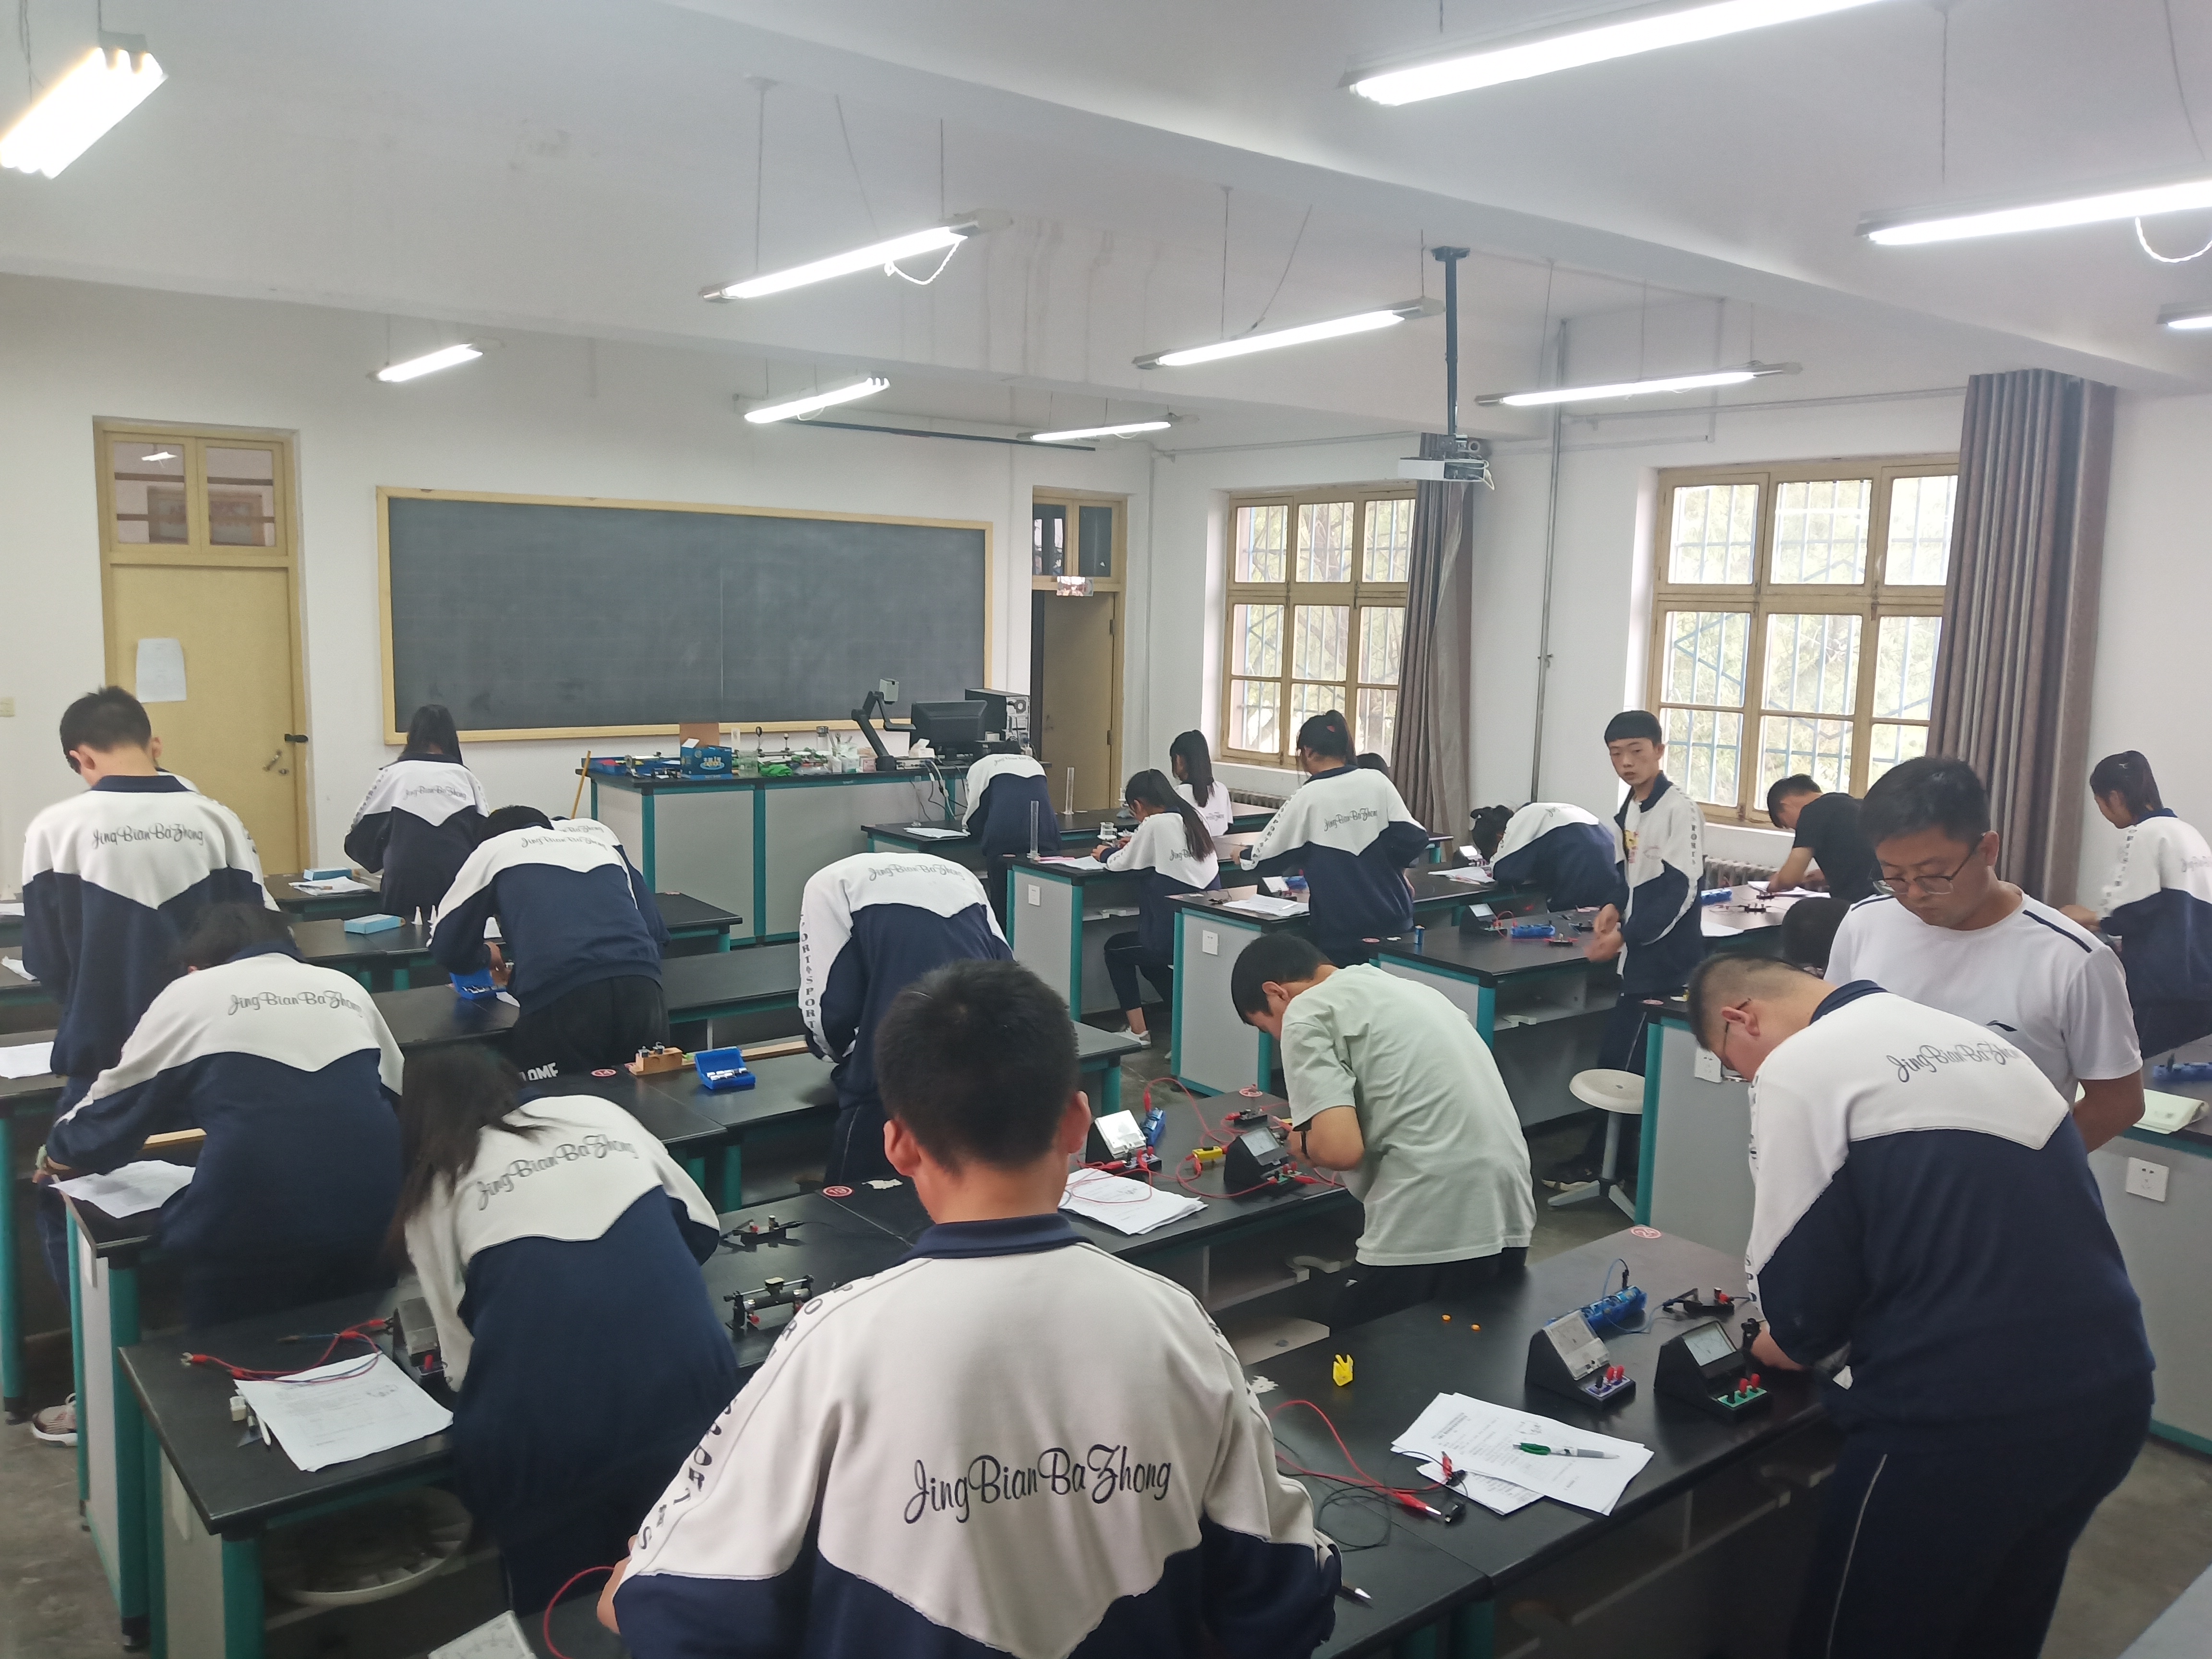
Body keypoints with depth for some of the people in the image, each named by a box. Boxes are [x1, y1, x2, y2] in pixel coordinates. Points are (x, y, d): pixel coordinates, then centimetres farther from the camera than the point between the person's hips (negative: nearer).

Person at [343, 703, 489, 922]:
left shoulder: (394, 774, 7)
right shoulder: (465, 776, 9)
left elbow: (359, 840, 11)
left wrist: (384, 863, 31)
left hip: (408, 896, -1)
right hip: (461, 891, 1)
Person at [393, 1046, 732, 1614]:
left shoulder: (433, 1195, 12)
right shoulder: (597, 1112, 17)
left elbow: (463, 1362, 9)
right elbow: (700, 1227, 23)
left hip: (542, 1430, -2)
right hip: (685, 1384, 2)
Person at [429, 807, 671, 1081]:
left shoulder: (494, 848, 23)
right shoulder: (600, 835, 31)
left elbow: (446, 948, 24)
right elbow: (657, 934, 28)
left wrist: (485, 956, 44)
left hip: (559, 1002, -3)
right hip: (642, 992, 3)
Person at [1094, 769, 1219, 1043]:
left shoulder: (1155, 824, -14)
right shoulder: (1193, 818, 7)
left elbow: (1121, 864, -2)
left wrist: (1106, 854, 18)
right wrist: (1137, 845, 28)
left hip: (1178, 935, -7)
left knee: (1115, 949, 20)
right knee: (1149, 961, 32)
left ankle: (1138, 1030, 16)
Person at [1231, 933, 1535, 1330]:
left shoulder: (1306, 1013, -1)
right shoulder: (1403, 988, 24)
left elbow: (1340, 1149, -13)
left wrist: (1302, 1142, 8)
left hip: (1430, 1234, -8)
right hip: (1506, 1217, 8)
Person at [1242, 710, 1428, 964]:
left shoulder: (1308, 798, -9)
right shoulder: (1377, 782, -1)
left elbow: (1262, 861, -3)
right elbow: (1414, 839, -3)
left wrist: (1245, 856, 20)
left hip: (1341, 931, -3)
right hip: (1394, 919, 4)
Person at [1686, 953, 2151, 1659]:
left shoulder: (1799, 1068, -8)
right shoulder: (1972, 1037, 17)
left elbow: (1800, 1296, -8)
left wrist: (1777, 1344, 14)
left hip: (1963, 1419, -8)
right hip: (2110, 1394, 8)